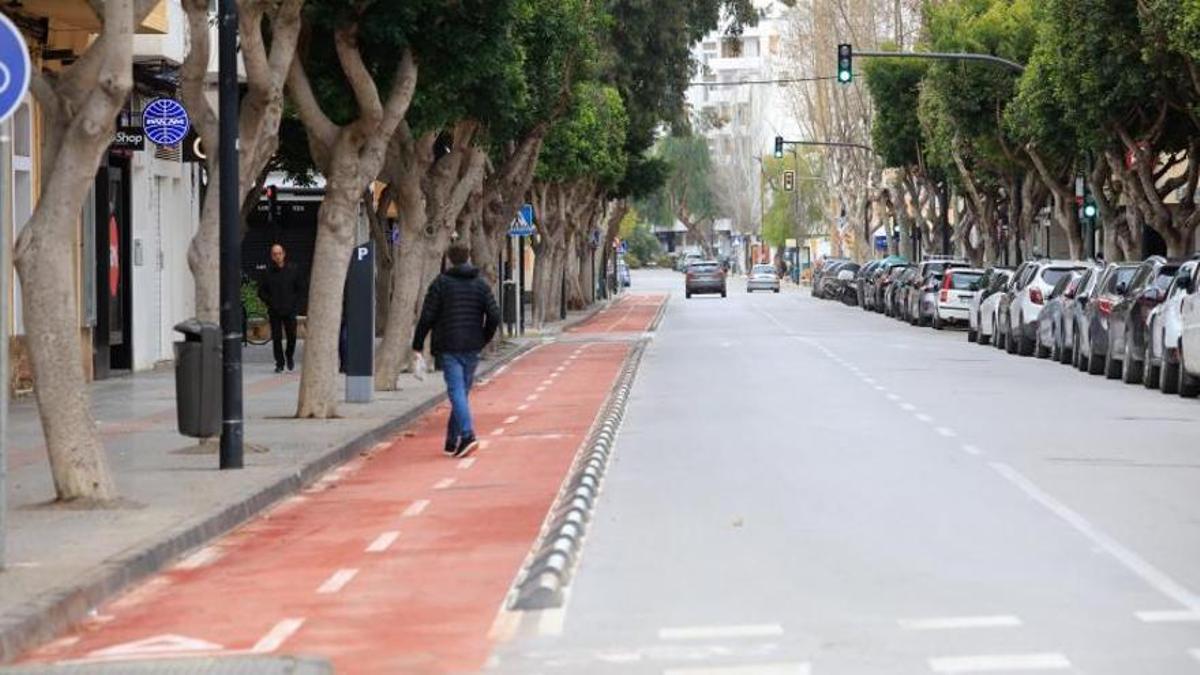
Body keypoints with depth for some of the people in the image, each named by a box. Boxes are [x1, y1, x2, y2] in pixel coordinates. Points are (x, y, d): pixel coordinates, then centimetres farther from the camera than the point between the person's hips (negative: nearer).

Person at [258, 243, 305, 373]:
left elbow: (301, 289, 8)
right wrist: (270, 302, -3)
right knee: (276, 338, 0)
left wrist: (295, 303, -2)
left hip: (290, 310, 0)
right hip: (274, 311, 0)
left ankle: (289, 356, 27)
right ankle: (280, 363, 9)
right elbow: (261, 291, 9)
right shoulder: (268, 272, 1)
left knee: (292, 336, 1)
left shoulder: (293, 270, 2)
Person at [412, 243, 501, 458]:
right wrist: (484, 340, 15)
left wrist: (417, 345, 1)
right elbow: (494, 316, 1)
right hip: (472, 348, 3)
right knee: (462, 392, 13)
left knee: (456, 392, -9)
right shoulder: (481, 285, 7)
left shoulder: (441, 283, -2)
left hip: (448, 348, -3)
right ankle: (452, 442, 18)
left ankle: (467, 435, -27)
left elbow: (427, 317, -6)